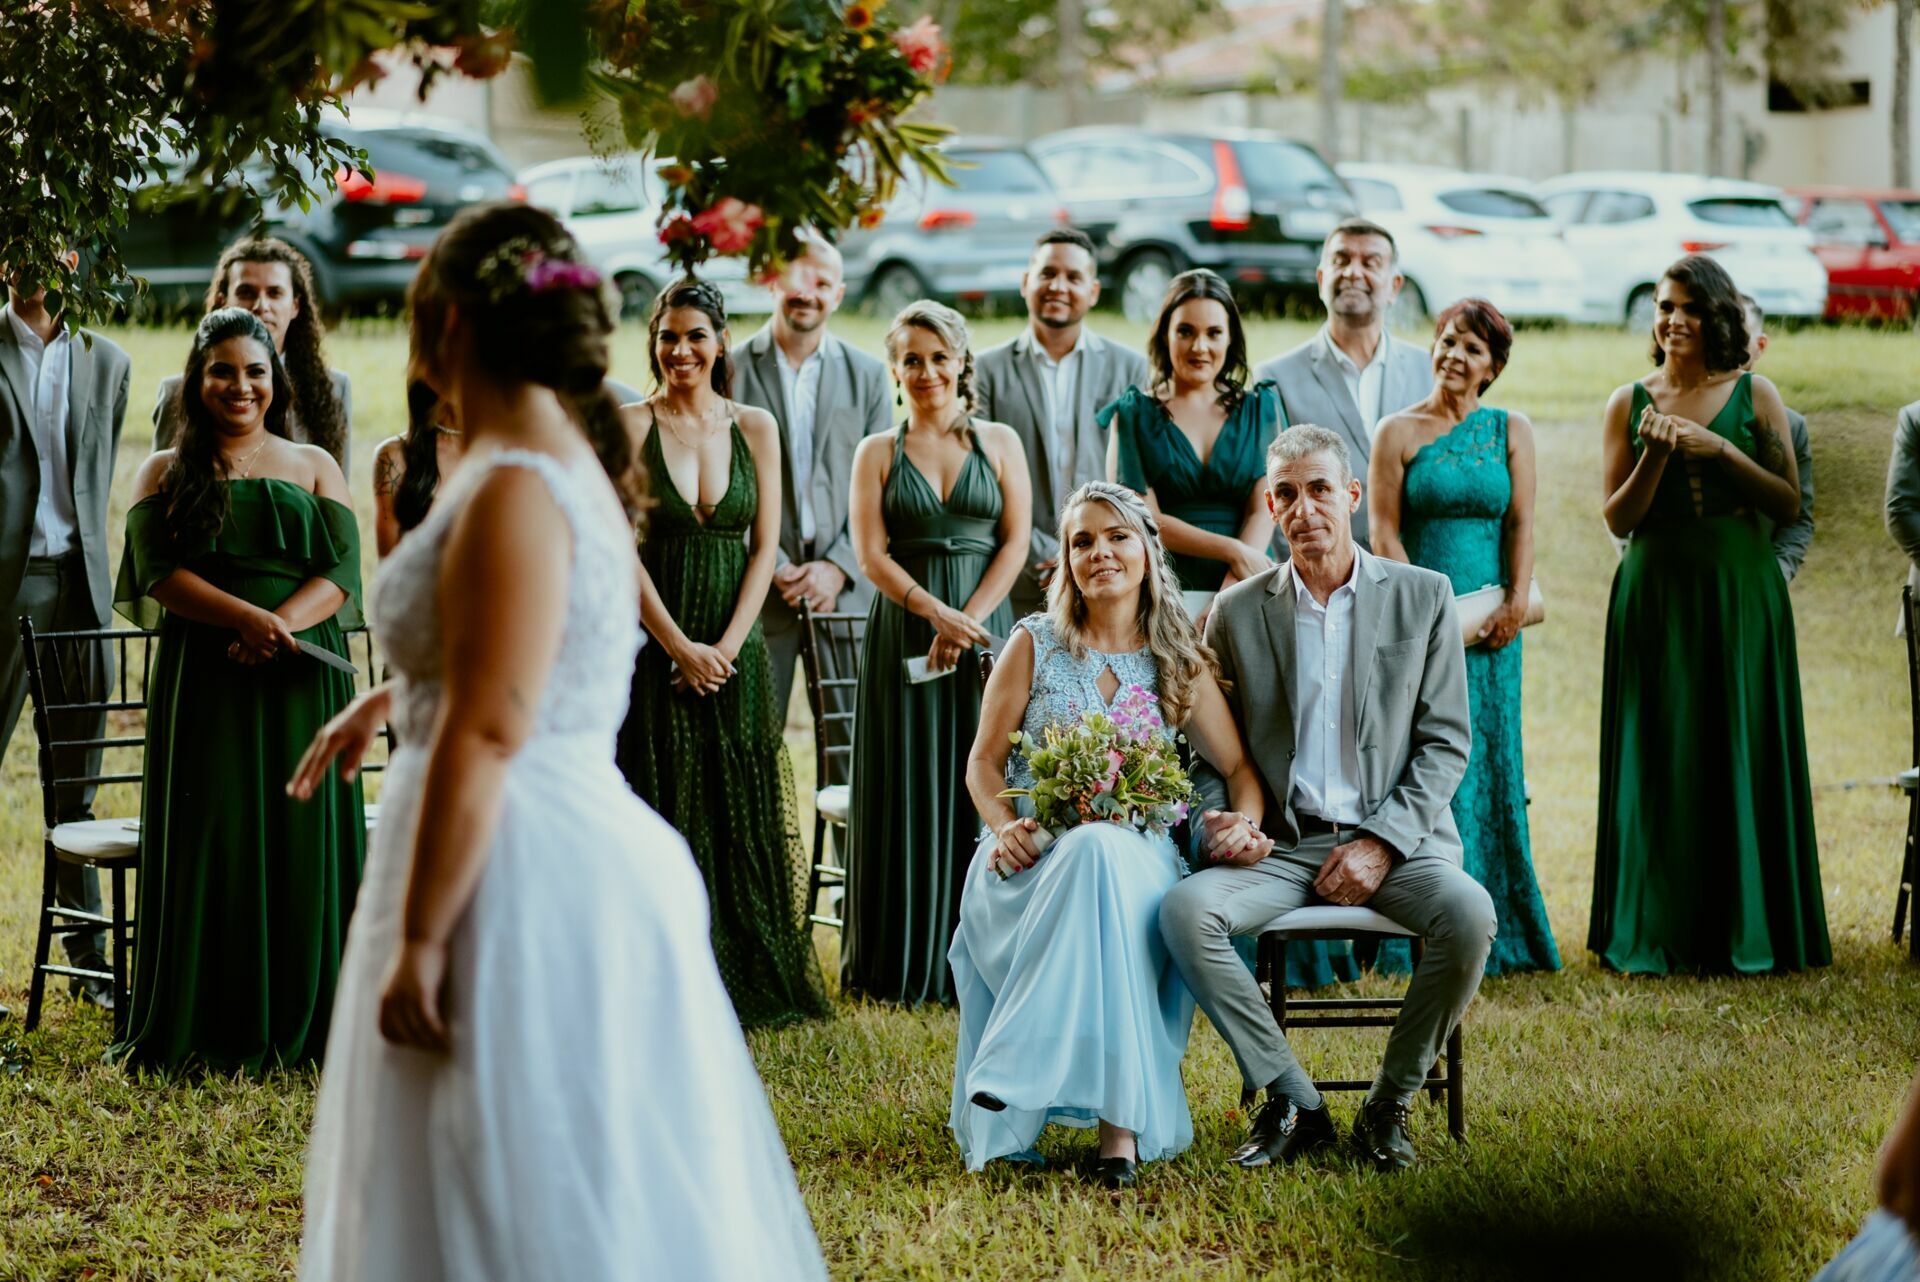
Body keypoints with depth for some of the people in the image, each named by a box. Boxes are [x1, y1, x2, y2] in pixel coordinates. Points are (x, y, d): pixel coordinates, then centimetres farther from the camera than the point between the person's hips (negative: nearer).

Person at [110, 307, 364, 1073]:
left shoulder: (313, 468, 13)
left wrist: (280, 626, -17)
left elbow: (341, 572, 1)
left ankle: (299, 1027, 6)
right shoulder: (165, 475, 10)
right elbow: (157, 570, -5)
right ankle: (209, 1034, 1)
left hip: (300, 681, 1)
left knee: (302, 844, -1)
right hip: (203, 684, -1)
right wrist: (247, 618, -19)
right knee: (208, 843, -4)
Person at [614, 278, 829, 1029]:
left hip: (734, 651, 3)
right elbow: (624, 550, -7)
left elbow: (764, 548, 3)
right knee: (663, 818, -1)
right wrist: (681, 647, -13)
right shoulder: (631, 427, -2)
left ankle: (747, 984, 13)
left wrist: (727, 647, -8)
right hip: (656, 647, -3)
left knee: (742, 819, 5)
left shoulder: (755, 429, 6)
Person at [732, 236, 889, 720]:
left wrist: (839, 566, -6)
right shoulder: (733, 371, 2)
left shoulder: (867, 375, 10)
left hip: (845, 589, 2)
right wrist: (772, 567, -9)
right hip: (758, 587, -2)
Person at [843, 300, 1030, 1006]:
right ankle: (905, 967, 4)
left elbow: (1016, 541, 2)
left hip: (986, 628, 0)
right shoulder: (878, 453, 7)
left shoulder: (999, 442, 9)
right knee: (909, 790, -1)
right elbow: (871, 555, -2)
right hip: (903, 629, 0)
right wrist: (936, 613, -16)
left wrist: (968, 619, -11)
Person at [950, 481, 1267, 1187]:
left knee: (1104, 855, -38)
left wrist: (1244, 823, -9)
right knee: (1090, 854, -38)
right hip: (1031, 859, 0)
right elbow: (984, 761, 10)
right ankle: (1121, 1118, -39)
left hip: (1139, 859, 1)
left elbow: (1238, 766, 14)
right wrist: (1006, 827, -11)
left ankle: (1118, 1117, -41)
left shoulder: (1179, 661, 13)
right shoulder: (1034, 644, 10)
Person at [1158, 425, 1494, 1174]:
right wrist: (1218, 822, -10)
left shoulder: (1422, 597, 7)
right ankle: (1293, 1103, -14)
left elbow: (1447, 742, 3)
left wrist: (1381, 843, -11)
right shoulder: (1237, 614, 10)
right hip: (1282, 845, 1)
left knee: (1468, 913, -33)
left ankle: (1390, 1104, -10)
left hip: (1396, 839, -1)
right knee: (1184, 909, -28)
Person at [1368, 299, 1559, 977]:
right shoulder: (1399, 432, 2)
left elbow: (1522, 523, 3)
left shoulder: (1511, 432, 9)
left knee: (1488, 761, 5)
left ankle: (1495, 932, 11)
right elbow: (1384, 532, -3)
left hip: (1489, 624, 2)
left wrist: (1515, 601, -10)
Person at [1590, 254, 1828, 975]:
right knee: (1661, 760, -1)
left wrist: (1722, 451, -11)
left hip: (1741, 595, 0)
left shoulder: (1754, 397, 4)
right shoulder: (1630, 404, 5)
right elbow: (1618, 519, 2)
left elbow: (1790, 504, 0)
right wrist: (1655, 454, -14)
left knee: (1743, 753, 0)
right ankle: (1658, 934, 5)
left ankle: (1746, 930, 7)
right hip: (1656, 598, 0)